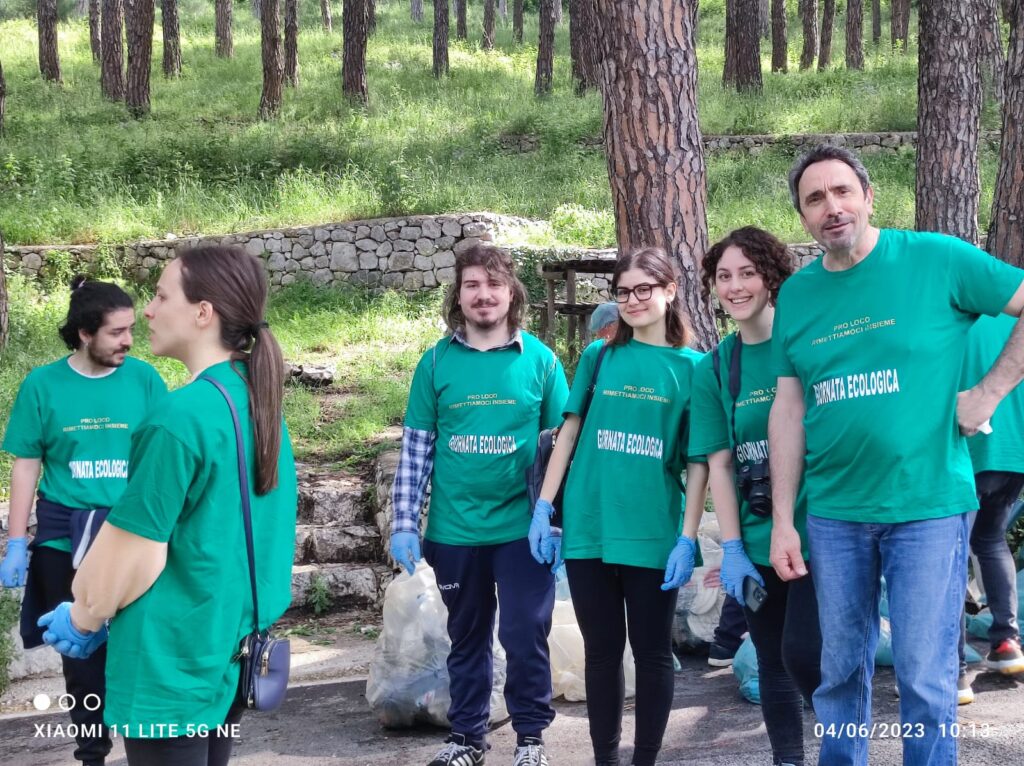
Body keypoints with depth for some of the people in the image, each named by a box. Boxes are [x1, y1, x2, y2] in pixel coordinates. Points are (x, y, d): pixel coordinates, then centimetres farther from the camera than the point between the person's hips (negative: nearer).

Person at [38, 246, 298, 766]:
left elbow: (136, 549, -18)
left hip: (174, 663, -8)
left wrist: (84, 618, 1)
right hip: (231, 646, 8)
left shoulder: (181, 416, -21)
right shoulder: (257, 402, 5)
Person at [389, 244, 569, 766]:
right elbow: (416, 447, 2)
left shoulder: (540, 359, -1)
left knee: (525, 635, 2)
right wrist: (404, 522, -2)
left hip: (522, 527, -1)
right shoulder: (436, 362, 1)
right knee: (467, 637, 13)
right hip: (454, 529, 1)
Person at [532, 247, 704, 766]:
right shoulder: (599, 356, 7)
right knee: (602, 649, 10)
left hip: (654, 533, -2)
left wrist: (688, 537, -7)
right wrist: (543, 509, 0)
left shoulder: (691, 366, 1)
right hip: (588, 528, 2)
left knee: (652, 650, 6)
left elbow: (698, 462, -1)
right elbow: (568, 432, 7)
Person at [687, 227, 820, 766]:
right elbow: (719, 464, 5)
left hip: (817, 529, -4)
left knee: (802, 653, -13)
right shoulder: (713, 368, 7)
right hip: (756, 540, 4)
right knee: (772, 662, 10)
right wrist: (731, 550, -2)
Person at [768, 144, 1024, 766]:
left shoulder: (936, 259, -6)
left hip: (928, 505, -4)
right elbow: (789, 410, 8)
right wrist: (782, 522, 4)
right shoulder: (796, 293, 6)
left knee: (925, 678, 0)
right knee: (841, 672, 12)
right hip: (833, 514, 4)